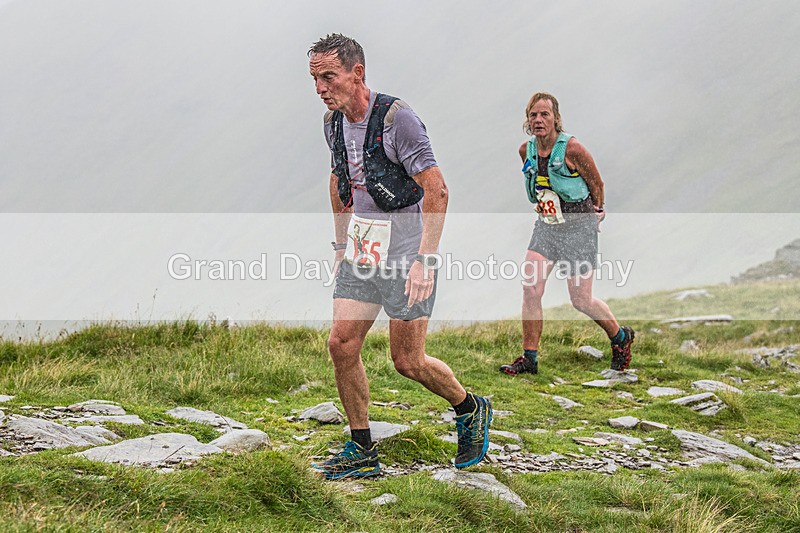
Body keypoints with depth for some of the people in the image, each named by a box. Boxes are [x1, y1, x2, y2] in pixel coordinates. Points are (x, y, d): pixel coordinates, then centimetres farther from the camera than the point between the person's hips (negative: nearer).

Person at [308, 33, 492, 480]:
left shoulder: (397, 117, -19)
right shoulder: (335, 122, 6)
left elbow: (437, 190, -20)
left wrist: (425, 259, -25)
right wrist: (342, 245, 23)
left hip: (407, 246, -7)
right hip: (362, 247, 7)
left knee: (408, 361, -3)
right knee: (342, 343, -2)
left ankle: (472, 410, 25)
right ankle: (363, 453, 10)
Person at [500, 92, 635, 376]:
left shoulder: (571, 148, -18)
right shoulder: (526, 150, 0)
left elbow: (596, 183, -3)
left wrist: (596, 211, 9)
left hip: (579, 225, -5)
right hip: (546, 224, 6)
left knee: (581, 300, 0)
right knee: (530, 288, -8)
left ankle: (621, 337, 27)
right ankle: (529, 358, 1)